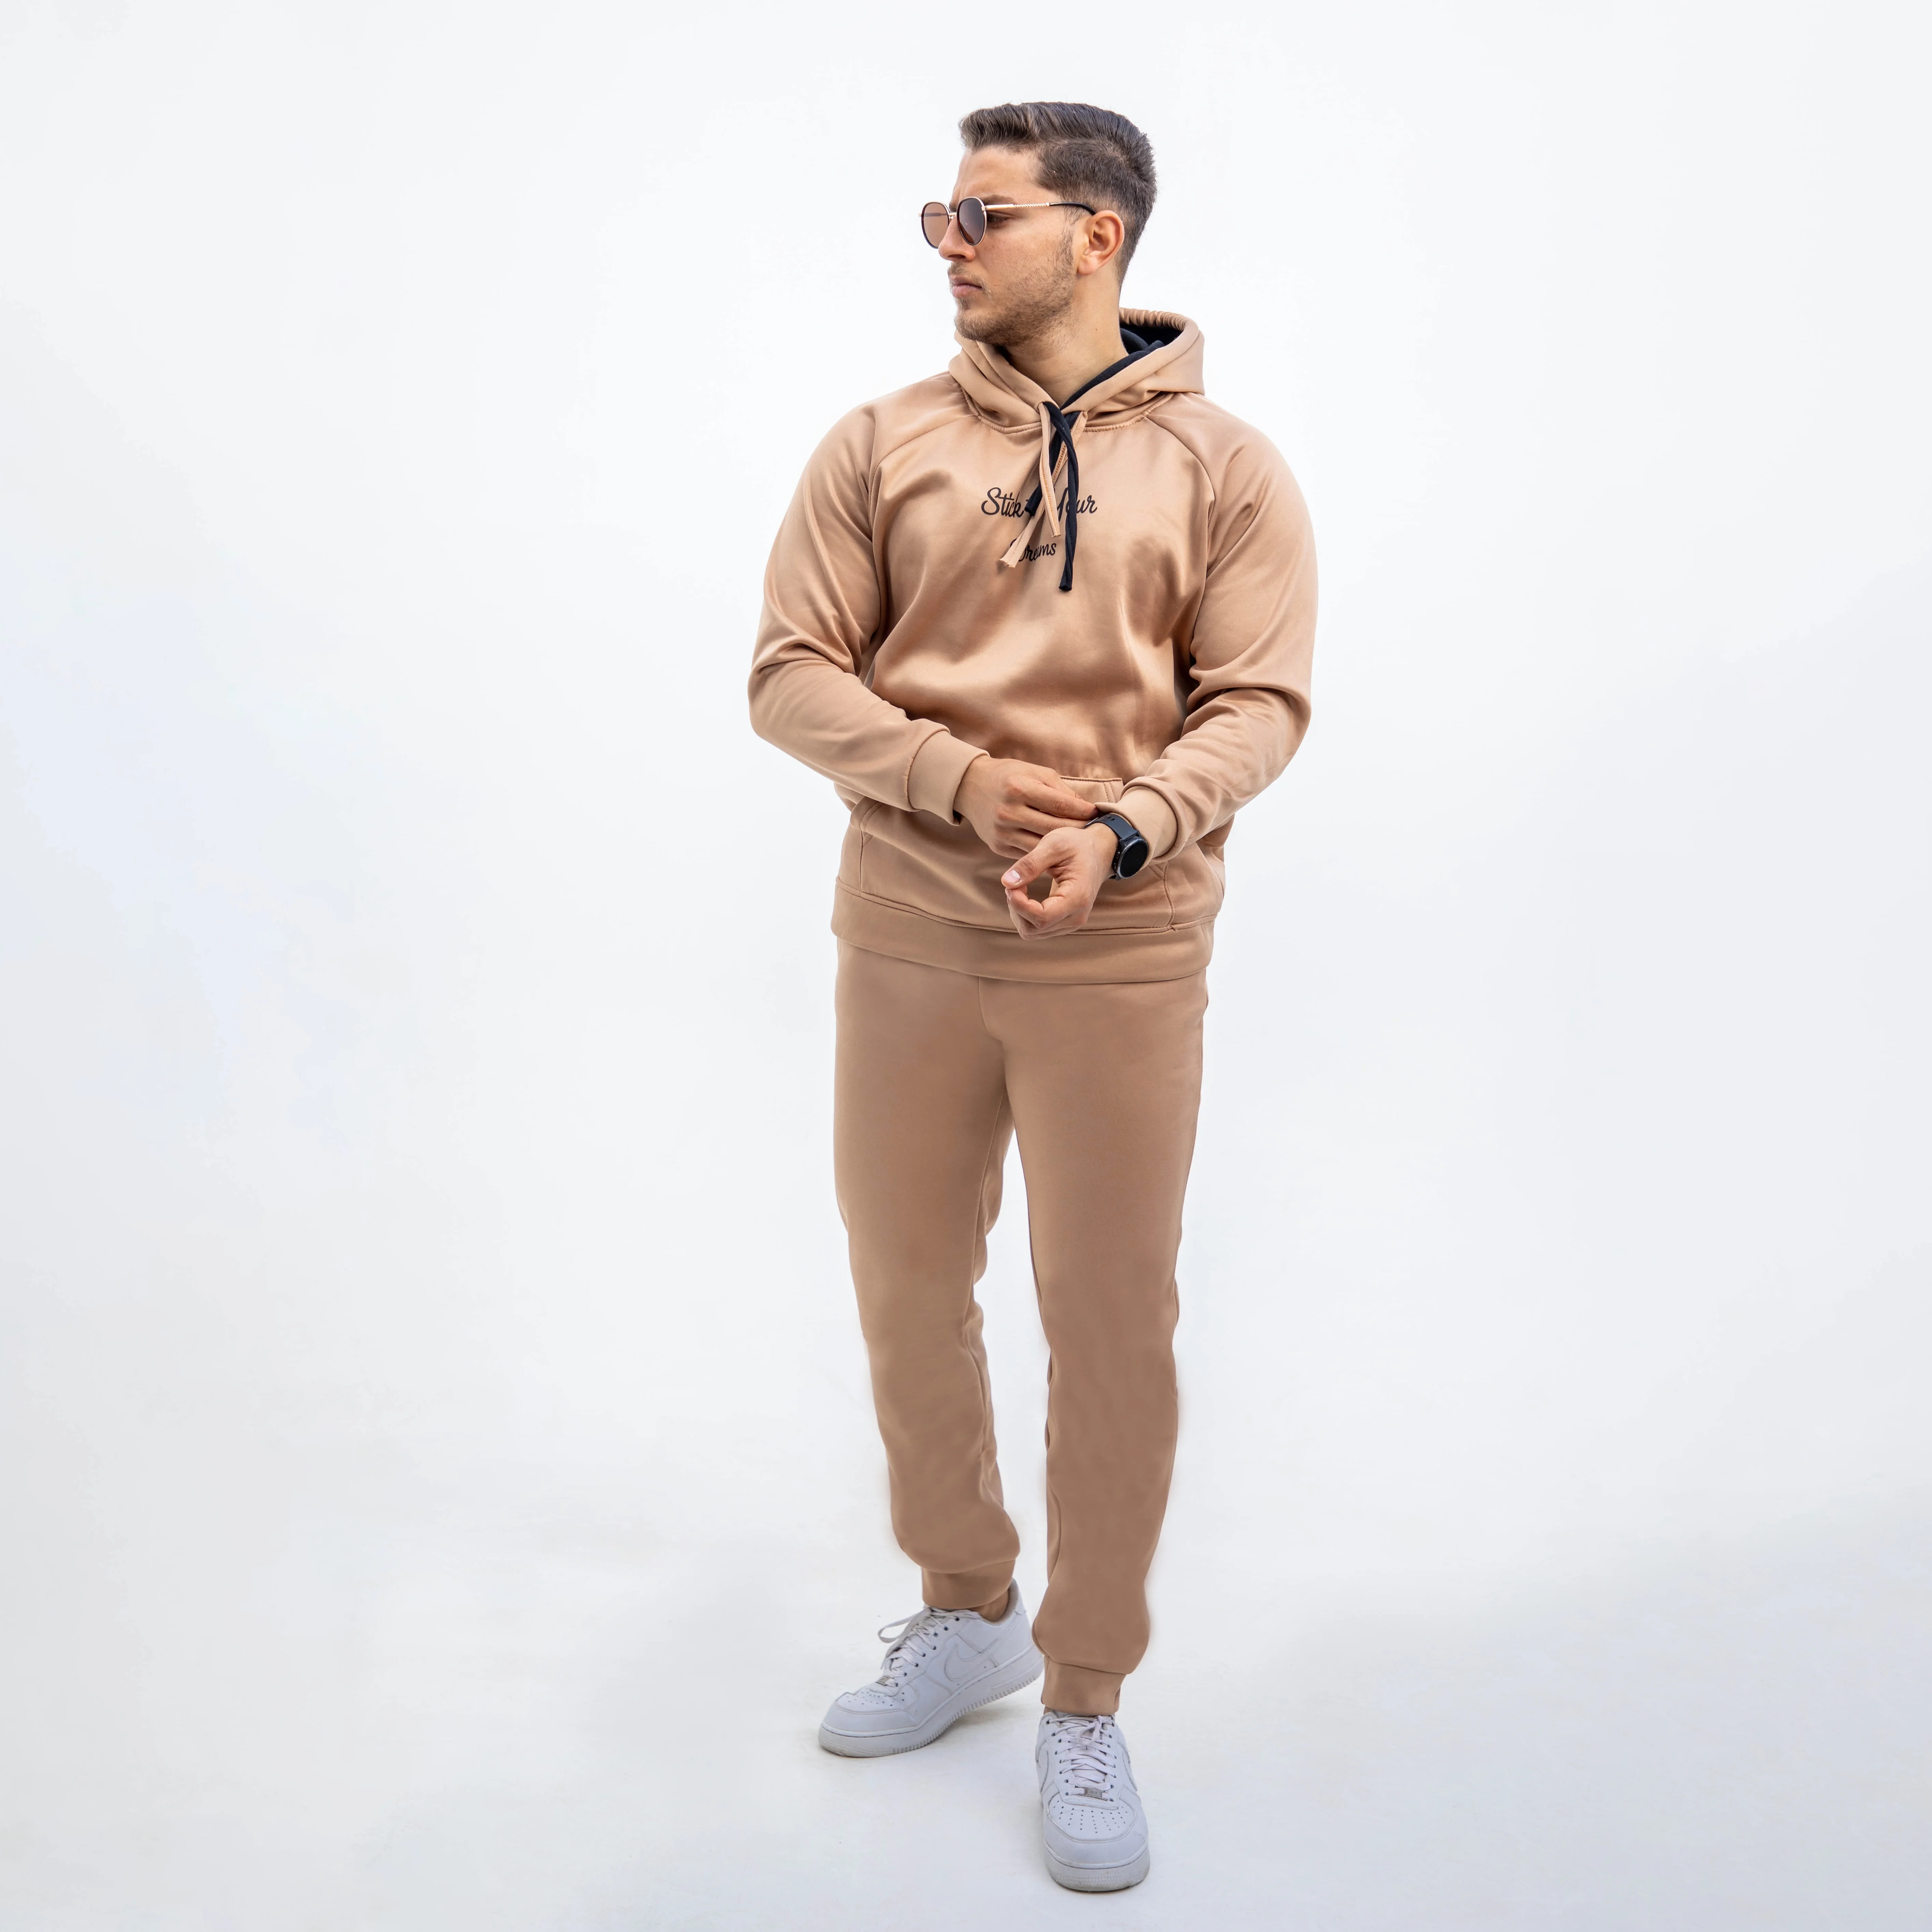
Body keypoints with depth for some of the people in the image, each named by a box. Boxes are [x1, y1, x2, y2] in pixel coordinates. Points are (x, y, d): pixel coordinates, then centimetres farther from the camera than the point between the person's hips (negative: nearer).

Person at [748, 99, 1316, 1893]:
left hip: (1121, 955, -2)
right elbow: (791, 672, 0)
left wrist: (1121, 831, -21)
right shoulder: (881, 445, 5)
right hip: (905, 939, 3)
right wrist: (960, 780, -15)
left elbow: (1257, 702, -3)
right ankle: (964, 1613, 37)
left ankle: (1085, 1704, 23)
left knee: (1113, 1324, 3)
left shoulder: (1223, 466, 1)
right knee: (906, 1292, 13)